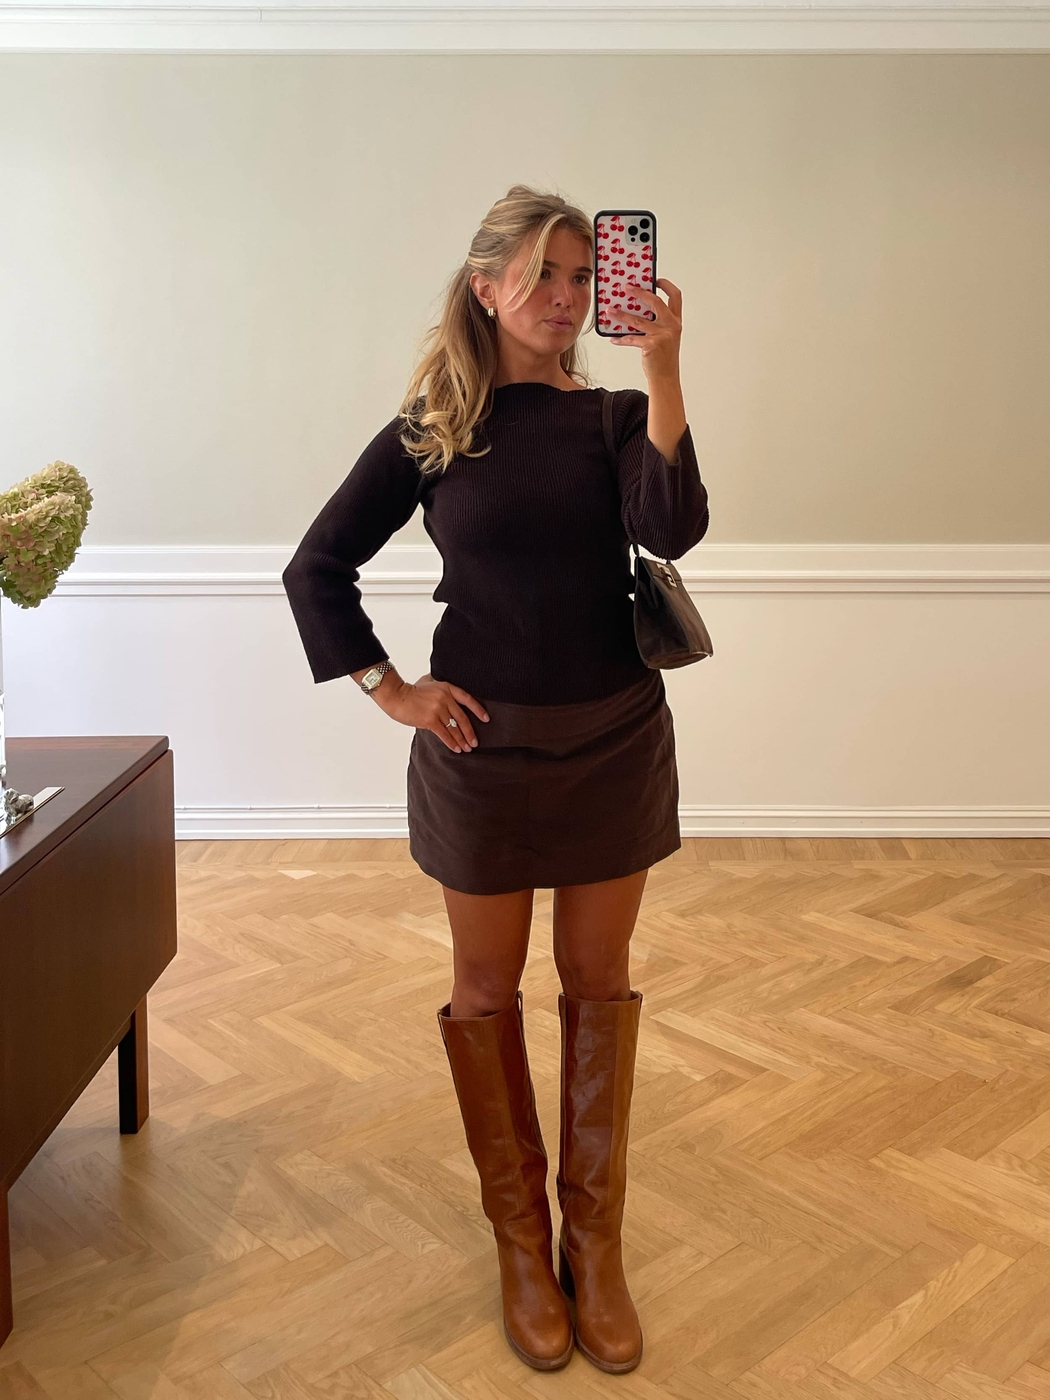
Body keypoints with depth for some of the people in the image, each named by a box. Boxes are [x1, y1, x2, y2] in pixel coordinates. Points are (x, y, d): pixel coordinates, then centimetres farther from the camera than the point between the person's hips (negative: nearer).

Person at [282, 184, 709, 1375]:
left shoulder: (615, 416, 1)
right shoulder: (431, 430, -3)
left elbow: (673, 529, -18)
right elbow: (315, 569, 0)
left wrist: (663, 370, -23)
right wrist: (392, 692, -6)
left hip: (617, 739, 2)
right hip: (484, 745, -1)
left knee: (599, 984, 10)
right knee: (488, 988, 9)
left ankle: (594, 1239, 26)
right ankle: (520, 1238, 28)